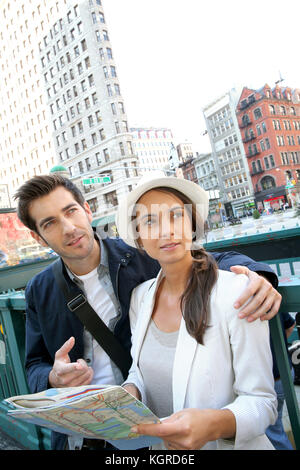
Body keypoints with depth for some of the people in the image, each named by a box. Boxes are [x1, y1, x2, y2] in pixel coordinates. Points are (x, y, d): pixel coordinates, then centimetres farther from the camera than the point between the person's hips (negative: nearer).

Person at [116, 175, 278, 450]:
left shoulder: (236, 291, -16)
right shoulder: (140, 297, 0)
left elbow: (262, 402, -12)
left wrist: (215, 424, -30)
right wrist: (129, 393, -9)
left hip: (225, 444, -3)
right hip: (157, 447, 4)